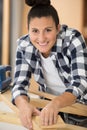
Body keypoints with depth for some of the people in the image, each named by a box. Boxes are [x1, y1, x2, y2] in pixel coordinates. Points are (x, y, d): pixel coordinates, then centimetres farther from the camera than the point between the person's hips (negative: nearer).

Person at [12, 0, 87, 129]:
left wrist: (55, 104, -46)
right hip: (48, 104, 2)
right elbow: (20, 84, -14)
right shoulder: (24, 45, -12)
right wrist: (23, 104, -37)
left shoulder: (73, 39, -21)